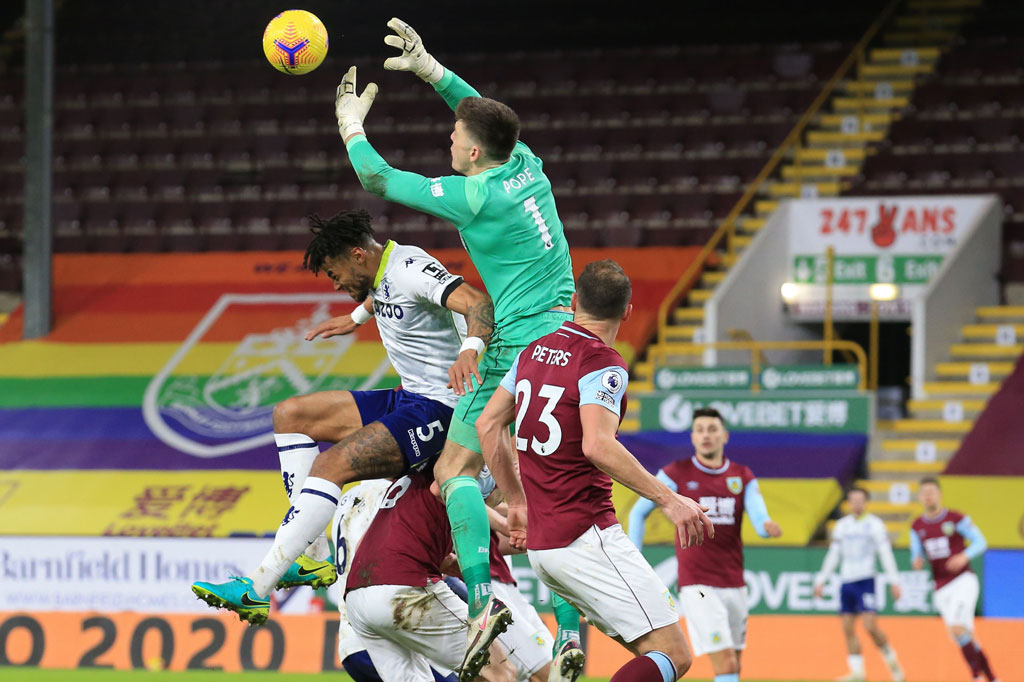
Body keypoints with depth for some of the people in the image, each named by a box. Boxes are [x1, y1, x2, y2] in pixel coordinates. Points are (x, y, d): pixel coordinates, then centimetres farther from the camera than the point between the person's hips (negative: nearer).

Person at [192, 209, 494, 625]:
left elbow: (477, 302, -33)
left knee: (331, 465, -25)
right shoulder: (380, 271, 11)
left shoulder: (411, 269, -17)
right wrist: (357, 317, 48)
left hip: (439, 408, -11)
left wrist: (469, 350, -51)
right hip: (405, 401, 11)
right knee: (290, 415, 11)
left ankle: (256, 590, -27)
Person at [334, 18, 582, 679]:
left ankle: (484, 595, -22)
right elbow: (487, 116, 28)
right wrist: (429, 68, 28)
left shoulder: (475, 196, -11)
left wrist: (352, 124, 16)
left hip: (521, 347, -7)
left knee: (456, 469, -2)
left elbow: (380, 180, 0)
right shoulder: (527, 167, 7)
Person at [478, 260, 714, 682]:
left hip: (540, 543, 9)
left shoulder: (536, 349, 13)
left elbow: (488, 425, 18)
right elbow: (598, 446, -26)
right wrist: (667, 499, -22)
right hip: (587, 535, -9)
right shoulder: (602, 363, -11)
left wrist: (518, 502, 26)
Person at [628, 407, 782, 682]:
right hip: (697, 585, -5)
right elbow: (638, 512, 9)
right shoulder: (677, 473, 0)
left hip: (734, 584, 5)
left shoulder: (743, 477, 9)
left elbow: (760, 520, -3)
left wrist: (768, 526, -28)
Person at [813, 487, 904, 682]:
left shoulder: (874, 524, -1)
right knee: (847, 628, 0)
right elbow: (833, 555, 20)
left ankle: (892, 660, 4)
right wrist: (821, 580, 17)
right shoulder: (841, 525, 13)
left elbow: (885, 553, -4)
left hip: (865, 580, -5)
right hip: (846, 582, 5)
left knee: (870, 626, -16)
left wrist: (894, 582, -10)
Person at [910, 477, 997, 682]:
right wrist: (917, 562, -9)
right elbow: (917, 554, 16)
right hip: (941, 588, 5)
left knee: (957, 629, -24)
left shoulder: (956, 519, -6)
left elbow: (980, 542, -3)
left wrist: (964, 556, -22)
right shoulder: (917, 527, 8)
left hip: (963, 581, -5)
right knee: (966, 637, 6)